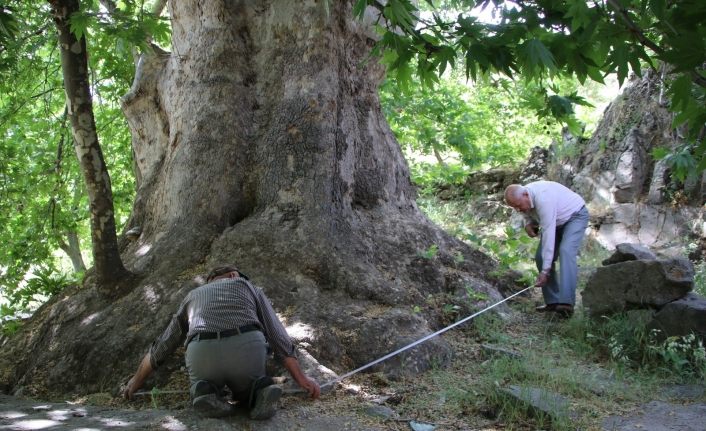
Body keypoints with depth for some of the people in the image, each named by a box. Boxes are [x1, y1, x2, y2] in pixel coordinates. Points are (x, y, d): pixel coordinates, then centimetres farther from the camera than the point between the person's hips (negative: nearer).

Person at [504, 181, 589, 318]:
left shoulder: (543, 199, -39)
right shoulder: (522, 198, -12)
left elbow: (548, 235, -40)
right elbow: (528, 213, 13)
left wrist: (545, 271, -40)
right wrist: (528, 223, -14)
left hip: (575, 216, -9)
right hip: (556, 221, 9)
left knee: (565, 251, -30)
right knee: (540, 257, -4)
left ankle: (566, 303, -38)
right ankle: (553, 301, 2)